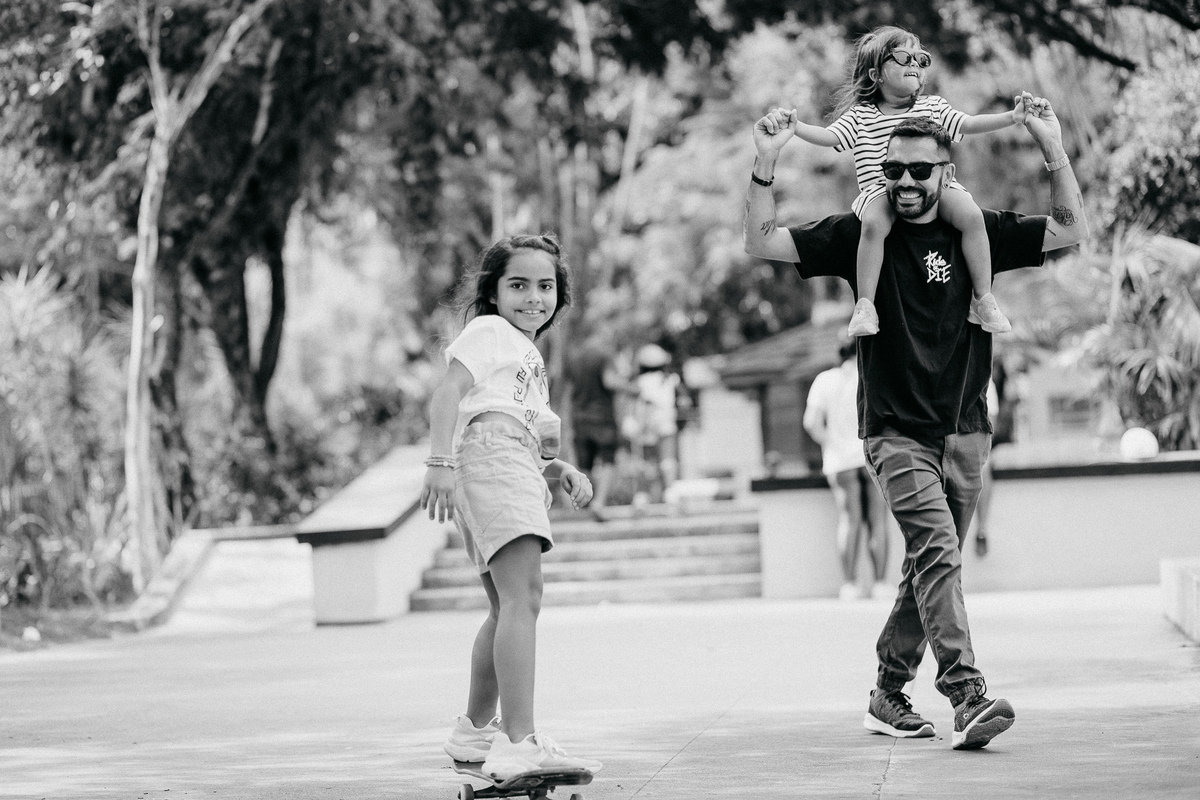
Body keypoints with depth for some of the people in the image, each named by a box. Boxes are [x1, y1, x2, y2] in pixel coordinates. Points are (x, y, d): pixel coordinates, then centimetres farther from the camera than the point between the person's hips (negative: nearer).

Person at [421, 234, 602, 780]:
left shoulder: (527, 356, 34)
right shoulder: (488, 331, 5)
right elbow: (447, 394, -10)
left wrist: (562, 470, 20)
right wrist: (440, 463, -25)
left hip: (516, 471, 11)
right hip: (489, 457, -11)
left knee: (506, 608, 21)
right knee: (523, 598, -22)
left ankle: (475, 731, 35)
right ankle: (518, 744, -34)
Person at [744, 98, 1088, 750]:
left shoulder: (978, 233, 6)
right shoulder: (859, 236, 1)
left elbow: (1071, 230, 5)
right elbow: (760, 243, -1)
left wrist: (1053, 148, -6)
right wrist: (766, 163, -13)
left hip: (964, 433, 3)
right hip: (896, 432, -3)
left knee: (930, 564, 9)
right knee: (936, 546, -22)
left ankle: (888, 697, 25)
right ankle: (967, 696, -31)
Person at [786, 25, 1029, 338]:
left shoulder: (933, 107, 17)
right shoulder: (860, 115, 11)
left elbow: (969, 123, 12)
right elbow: (829, 137, 3)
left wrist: (1012, 117, 0)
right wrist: (796, 127, -14)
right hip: (880, 191, -2)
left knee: (972, 215, -26)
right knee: (873, 223, -37)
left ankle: (983, 299, -15)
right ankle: (865, 305, -28)